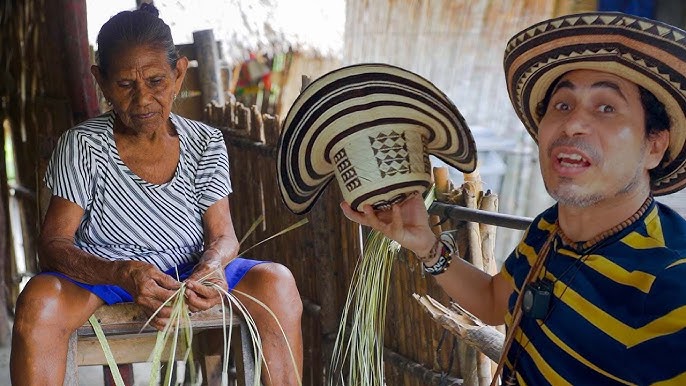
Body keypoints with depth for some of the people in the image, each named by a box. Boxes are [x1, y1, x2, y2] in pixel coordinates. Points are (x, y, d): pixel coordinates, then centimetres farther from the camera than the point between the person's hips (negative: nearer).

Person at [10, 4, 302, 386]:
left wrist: (212, 265, -28)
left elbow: (223, 236, -1)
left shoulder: (205, 144, -1)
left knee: (276, 282, -23)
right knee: (39, 300, -35)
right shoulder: (83, 146, -9)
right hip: (99, 274, -2)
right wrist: (125, 275, -35)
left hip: (188, 273, 2)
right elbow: (53, 244, -15)